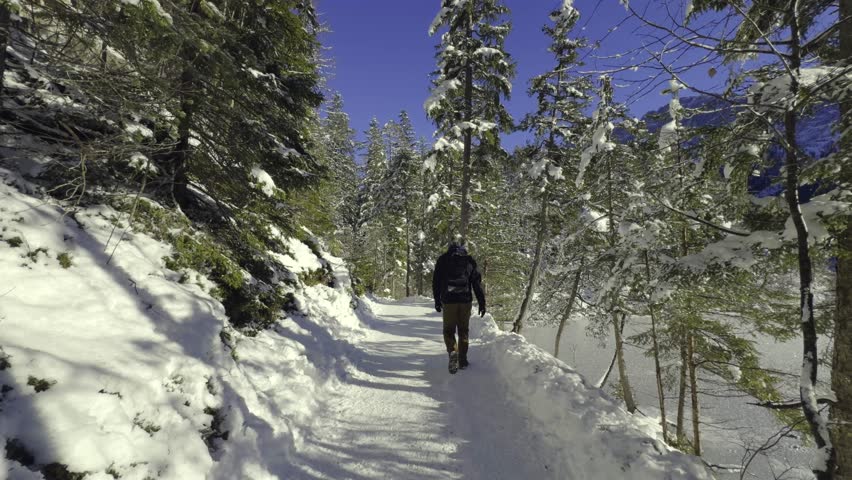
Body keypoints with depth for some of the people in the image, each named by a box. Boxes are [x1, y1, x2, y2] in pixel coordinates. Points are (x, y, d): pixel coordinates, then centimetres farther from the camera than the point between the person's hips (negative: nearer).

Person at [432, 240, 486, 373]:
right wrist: (482, 303, 7)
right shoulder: (469, 261, 10)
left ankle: (453, 352, -19)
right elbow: (477, 283, 6)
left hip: (448, 301, -1)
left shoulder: (443, 260, 7)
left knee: (448, 330, 6)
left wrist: (437, 301, 13)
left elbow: (436, 282, 6)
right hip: (465, 301, 2)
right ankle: (463, 360, 15)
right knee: (463, 330, 14)